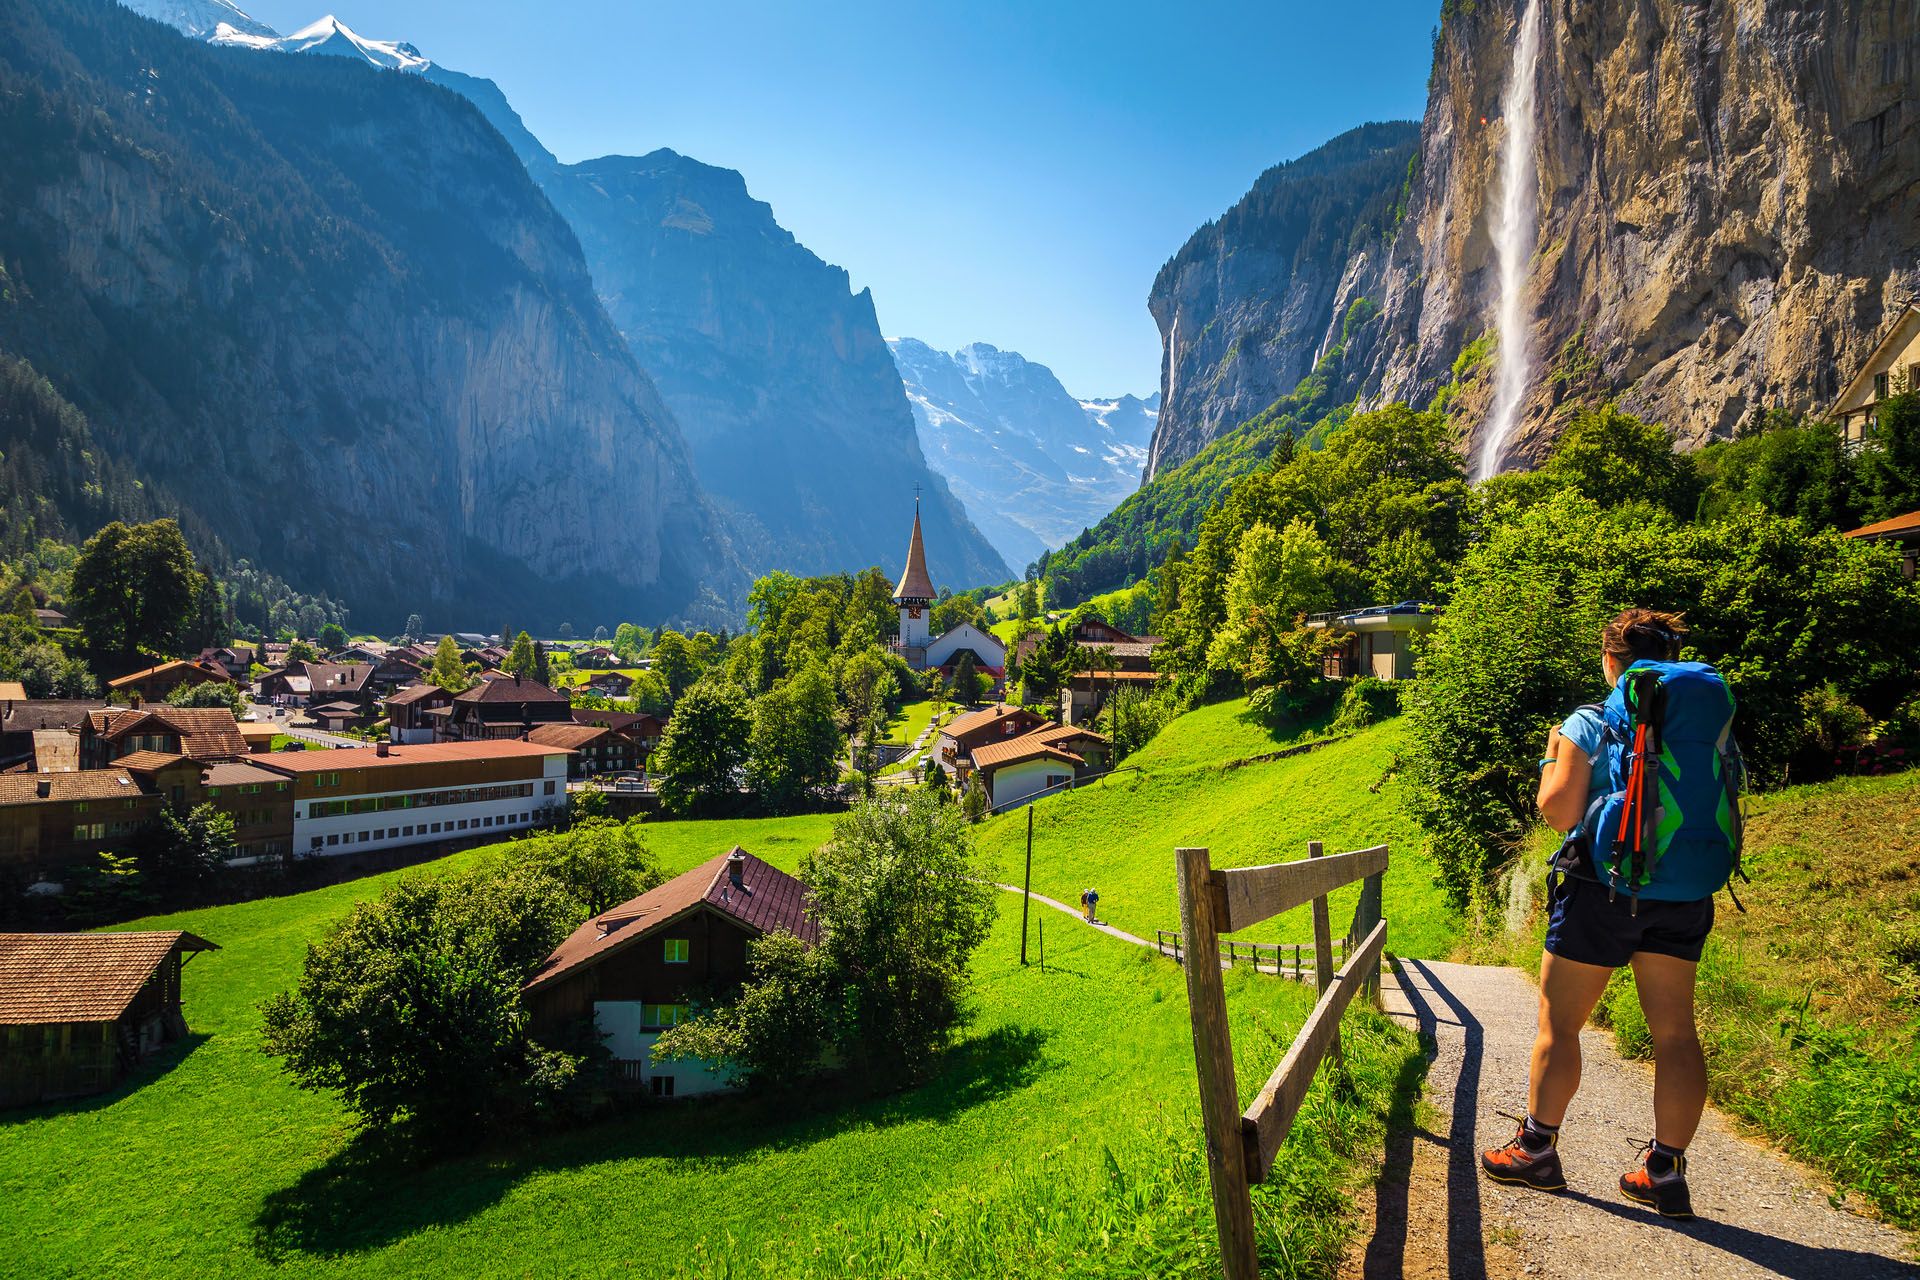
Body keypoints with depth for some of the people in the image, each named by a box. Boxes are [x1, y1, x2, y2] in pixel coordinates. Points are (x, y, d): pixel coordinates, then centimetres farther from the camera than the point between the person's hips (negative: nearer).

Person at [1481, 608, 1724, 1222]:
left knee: (1558, 1024, 7)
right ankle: (1665, 1170, 13)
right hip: (1684, 894, 5)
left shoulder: (1588, 725, -9)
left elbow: (1559, 812, -13)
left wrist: (1552, 756, 2)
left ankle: (1537, 1149, 16)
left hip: (1604, 889, -4)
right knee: (1675, 1033, 9)